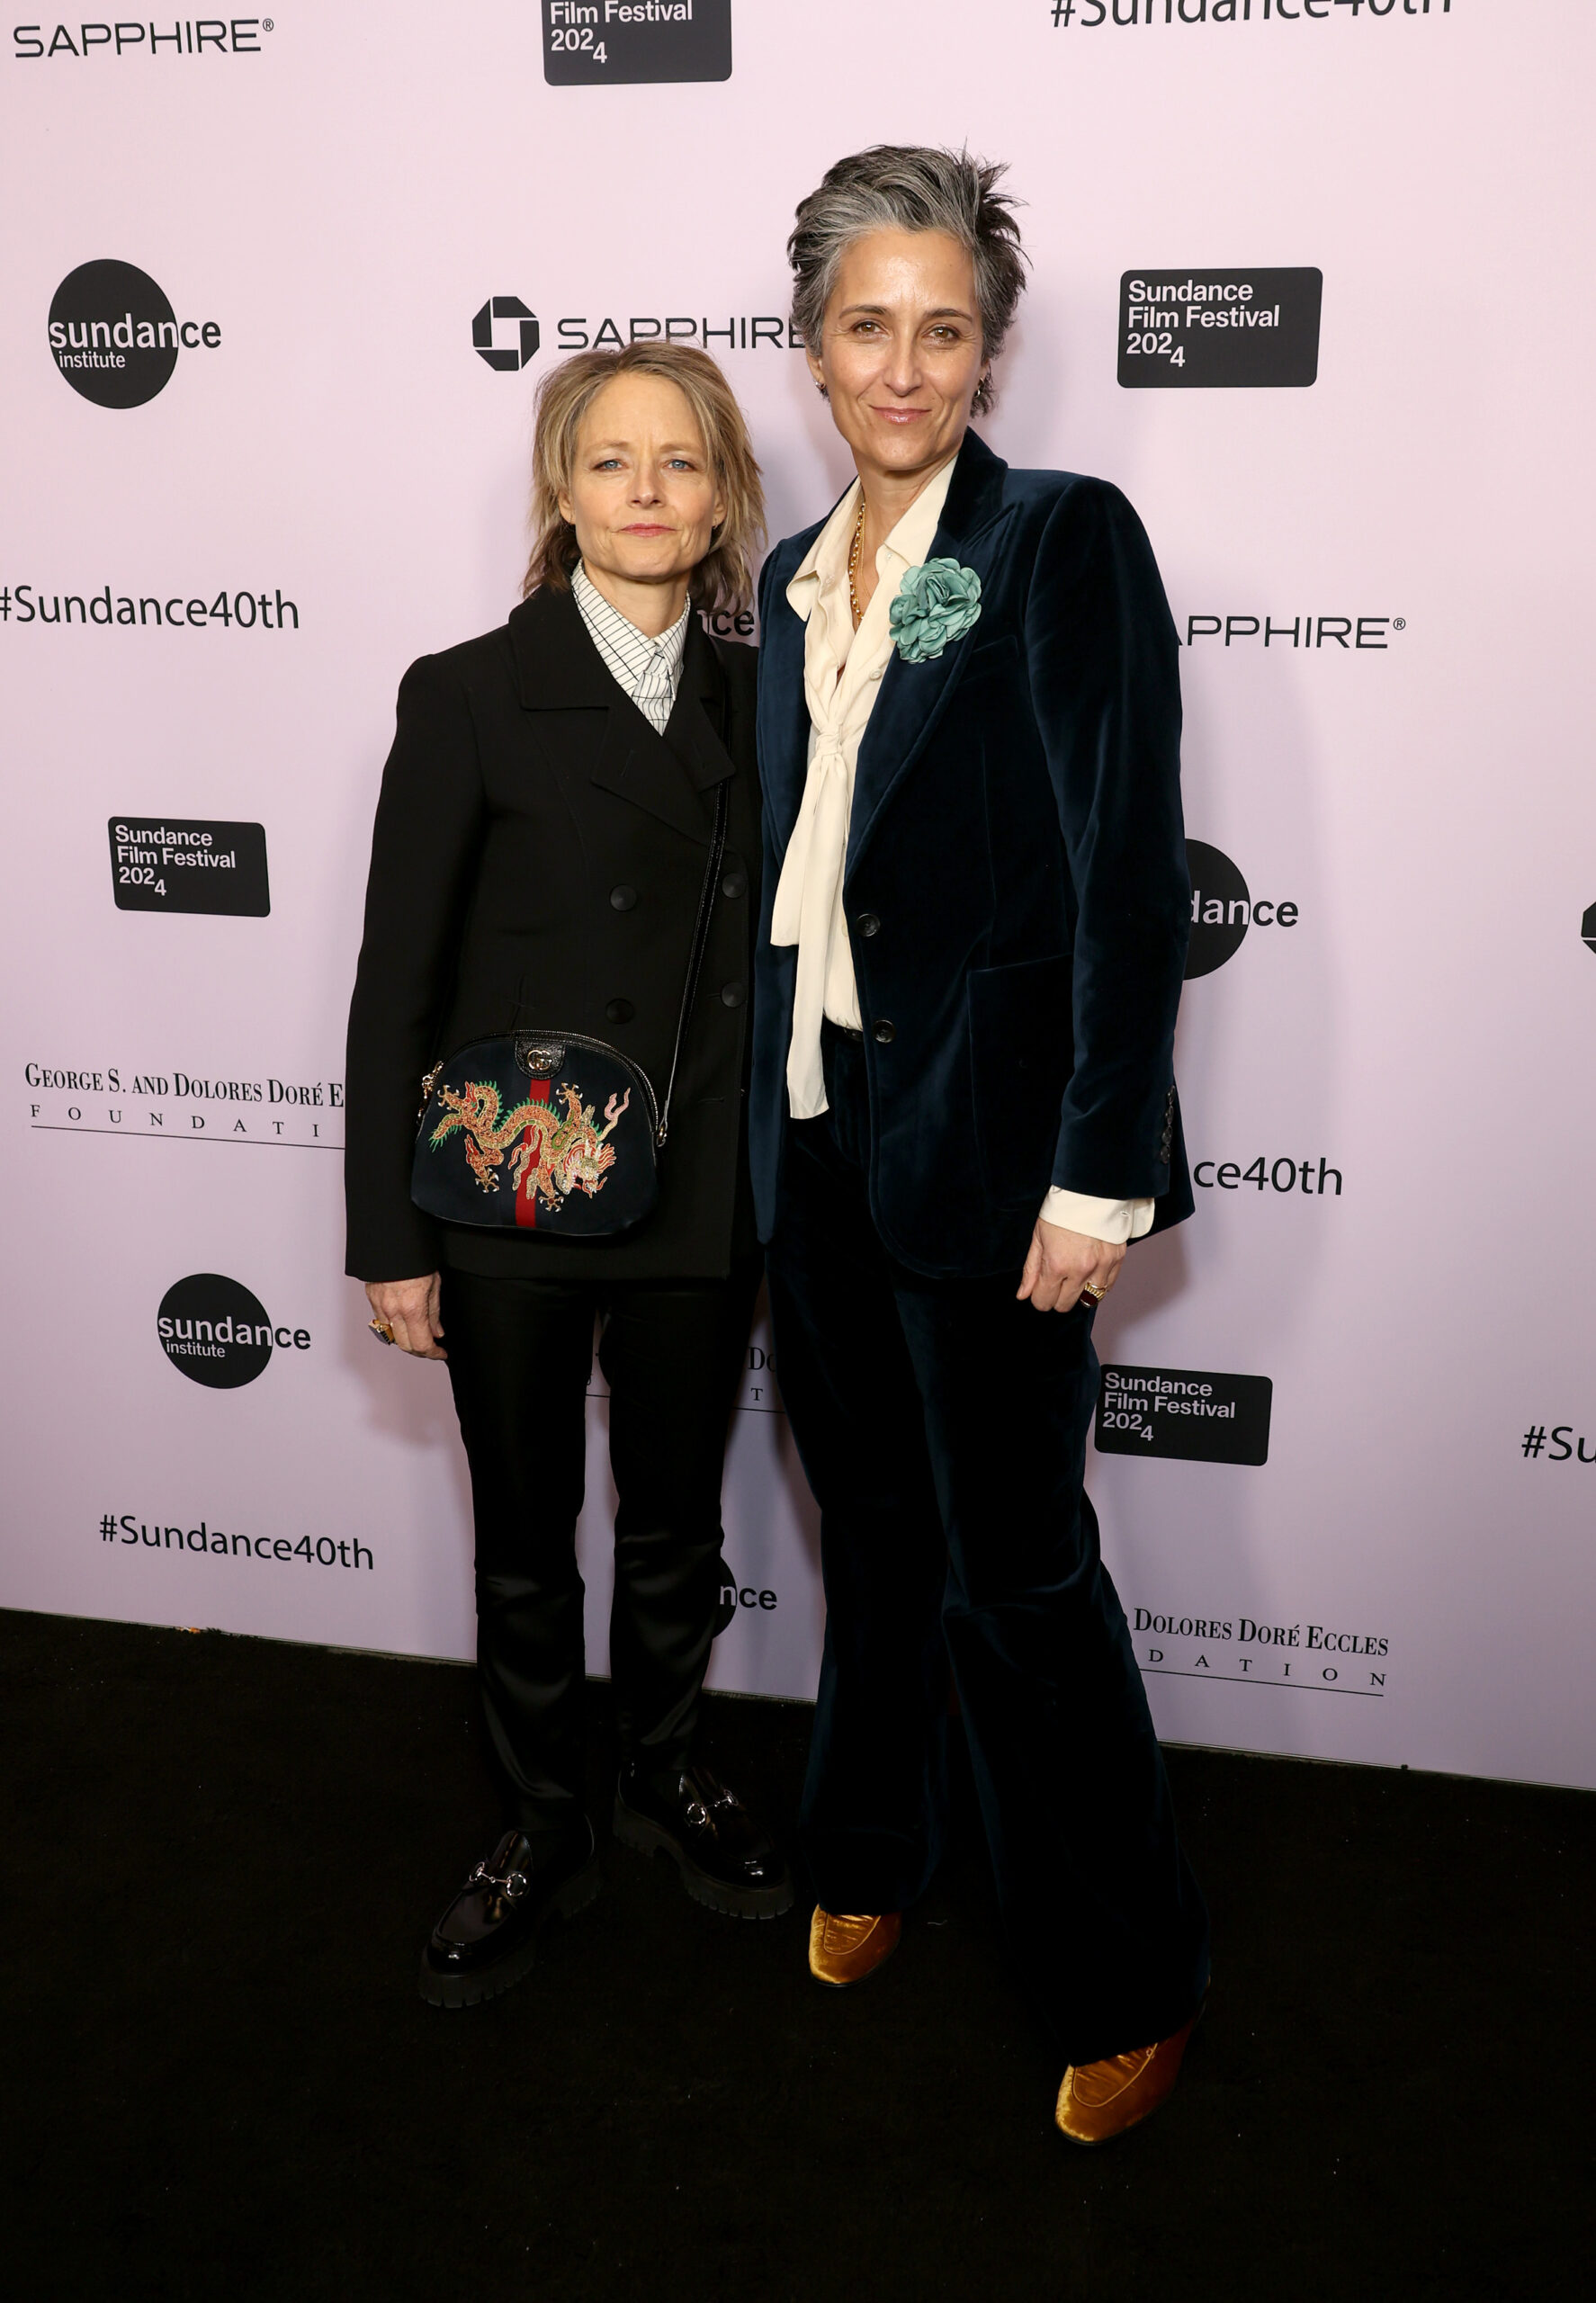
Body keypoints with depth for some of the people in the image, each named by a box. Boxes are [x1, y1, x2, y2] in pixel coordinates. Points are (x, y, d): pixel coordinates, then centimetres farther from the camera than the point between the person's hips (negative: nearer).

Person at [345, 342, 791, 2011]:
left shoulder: (753, 697, 4)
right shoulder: (469, 697, -7)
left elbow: (768, 953, 8)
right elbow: (396, 987, -7)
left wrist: (776, 1186, 6)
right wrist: (390, 1240, -8)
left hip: (702, 1205, 3)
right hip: (512, 1207, -3)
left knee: (676, 1526, 19)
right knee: (525, 1544, 13)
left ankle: (663, 1769, 44)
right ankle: (542, 1831, 35)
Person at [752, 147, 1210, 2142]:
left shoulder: (1066, 540, -8)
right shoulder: (797, 578, 12)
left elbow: (1131, 876, -14)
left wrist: (1100, 1172, -18)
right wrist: (775, 1118, 12)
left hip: (983, 1133, -6)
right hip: (818, 1129, 6)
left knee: (1014, 1566, 2)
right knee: (871, 1524, 19)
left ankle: (1129, 1977, 23)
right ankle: (872, 1850, 41)